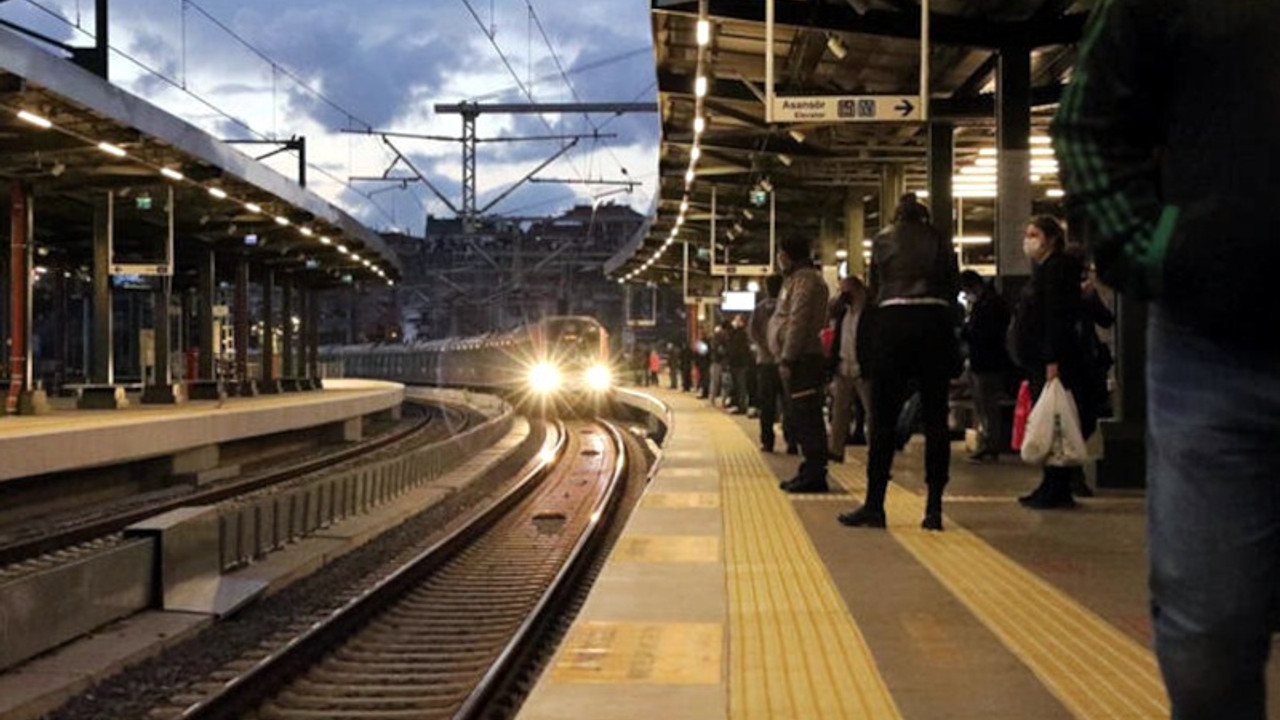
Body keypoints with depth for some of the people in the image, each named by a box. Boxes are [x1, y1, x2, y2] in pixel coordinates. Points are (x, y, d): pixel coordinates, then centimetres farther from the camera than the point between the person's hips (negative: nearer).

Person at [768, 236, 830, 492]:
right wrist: (785, 357, 18)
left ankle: (814, 475, -9)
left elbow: (798, 322, -18)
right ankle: (811, 472, 18)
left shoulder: (805, 279, -10)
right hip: (798, 360, 11)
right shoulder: (796, 279, 22)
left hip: (802, 359, -11)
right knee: (800, 418, 13)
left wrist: (787, 358, -20)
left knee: (806, 418, -10)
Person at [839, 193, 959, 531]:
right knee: (936, 419, 3)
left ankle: (874, 505, 0)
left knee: (884, 419, 2)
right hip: (936, 321, 1)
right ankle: (934, 509, 1)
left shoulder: (882, 240, 11)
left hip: (894, 321, -1)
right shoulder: (939, 240, 12)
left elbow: (875, 288, 12)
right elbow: (954, 286, 10)